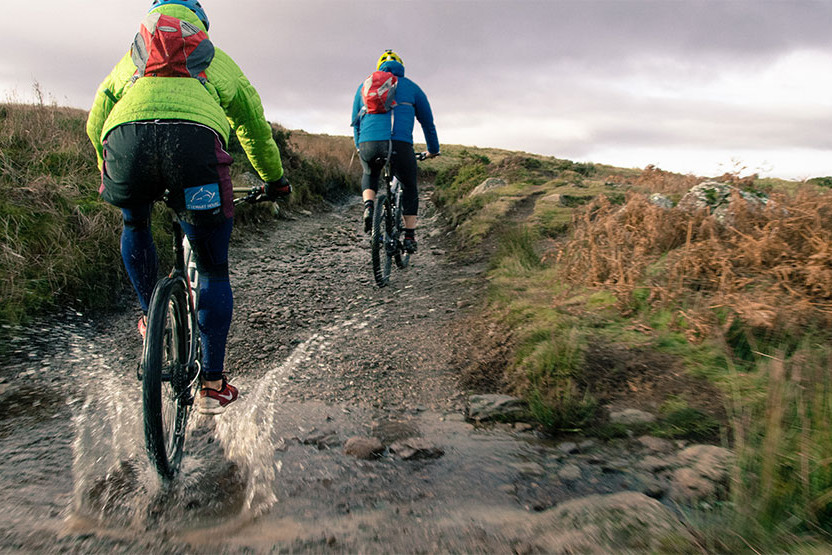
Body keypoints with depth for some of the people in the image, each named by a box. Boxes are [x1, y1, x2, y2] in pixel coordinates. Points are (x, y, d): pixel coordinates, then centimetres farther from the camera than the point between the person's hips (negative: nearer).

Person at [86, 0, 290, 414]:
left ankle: (152, 320, 34)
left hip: (124, 136, 2)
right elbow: (253, 123, 36)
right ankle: (213, 385, 13)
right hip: (194, 138, -2)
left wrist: (109, 174, 53)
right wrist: (275, 178, 47)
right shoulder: (215, 58, 35)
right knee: (213, 269, 12)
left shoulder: (131, 58, 38)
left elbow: (95, 122, 37)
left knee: (135, 226, 37)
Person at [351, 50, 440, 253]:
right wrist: (433, 150, 39)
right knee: (409, 188, 22)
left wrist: (359, 148, 45)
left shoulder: (364, 86, 26)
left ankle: (368, 206, 7)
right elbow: (427, 122, 26)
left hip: (368, 145, 2)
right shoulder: (411, 87, 22)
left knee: (369, 175, 35)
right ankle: (409, 237, 17)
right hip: (400, 145, -2)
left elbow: (355, 122, 32)